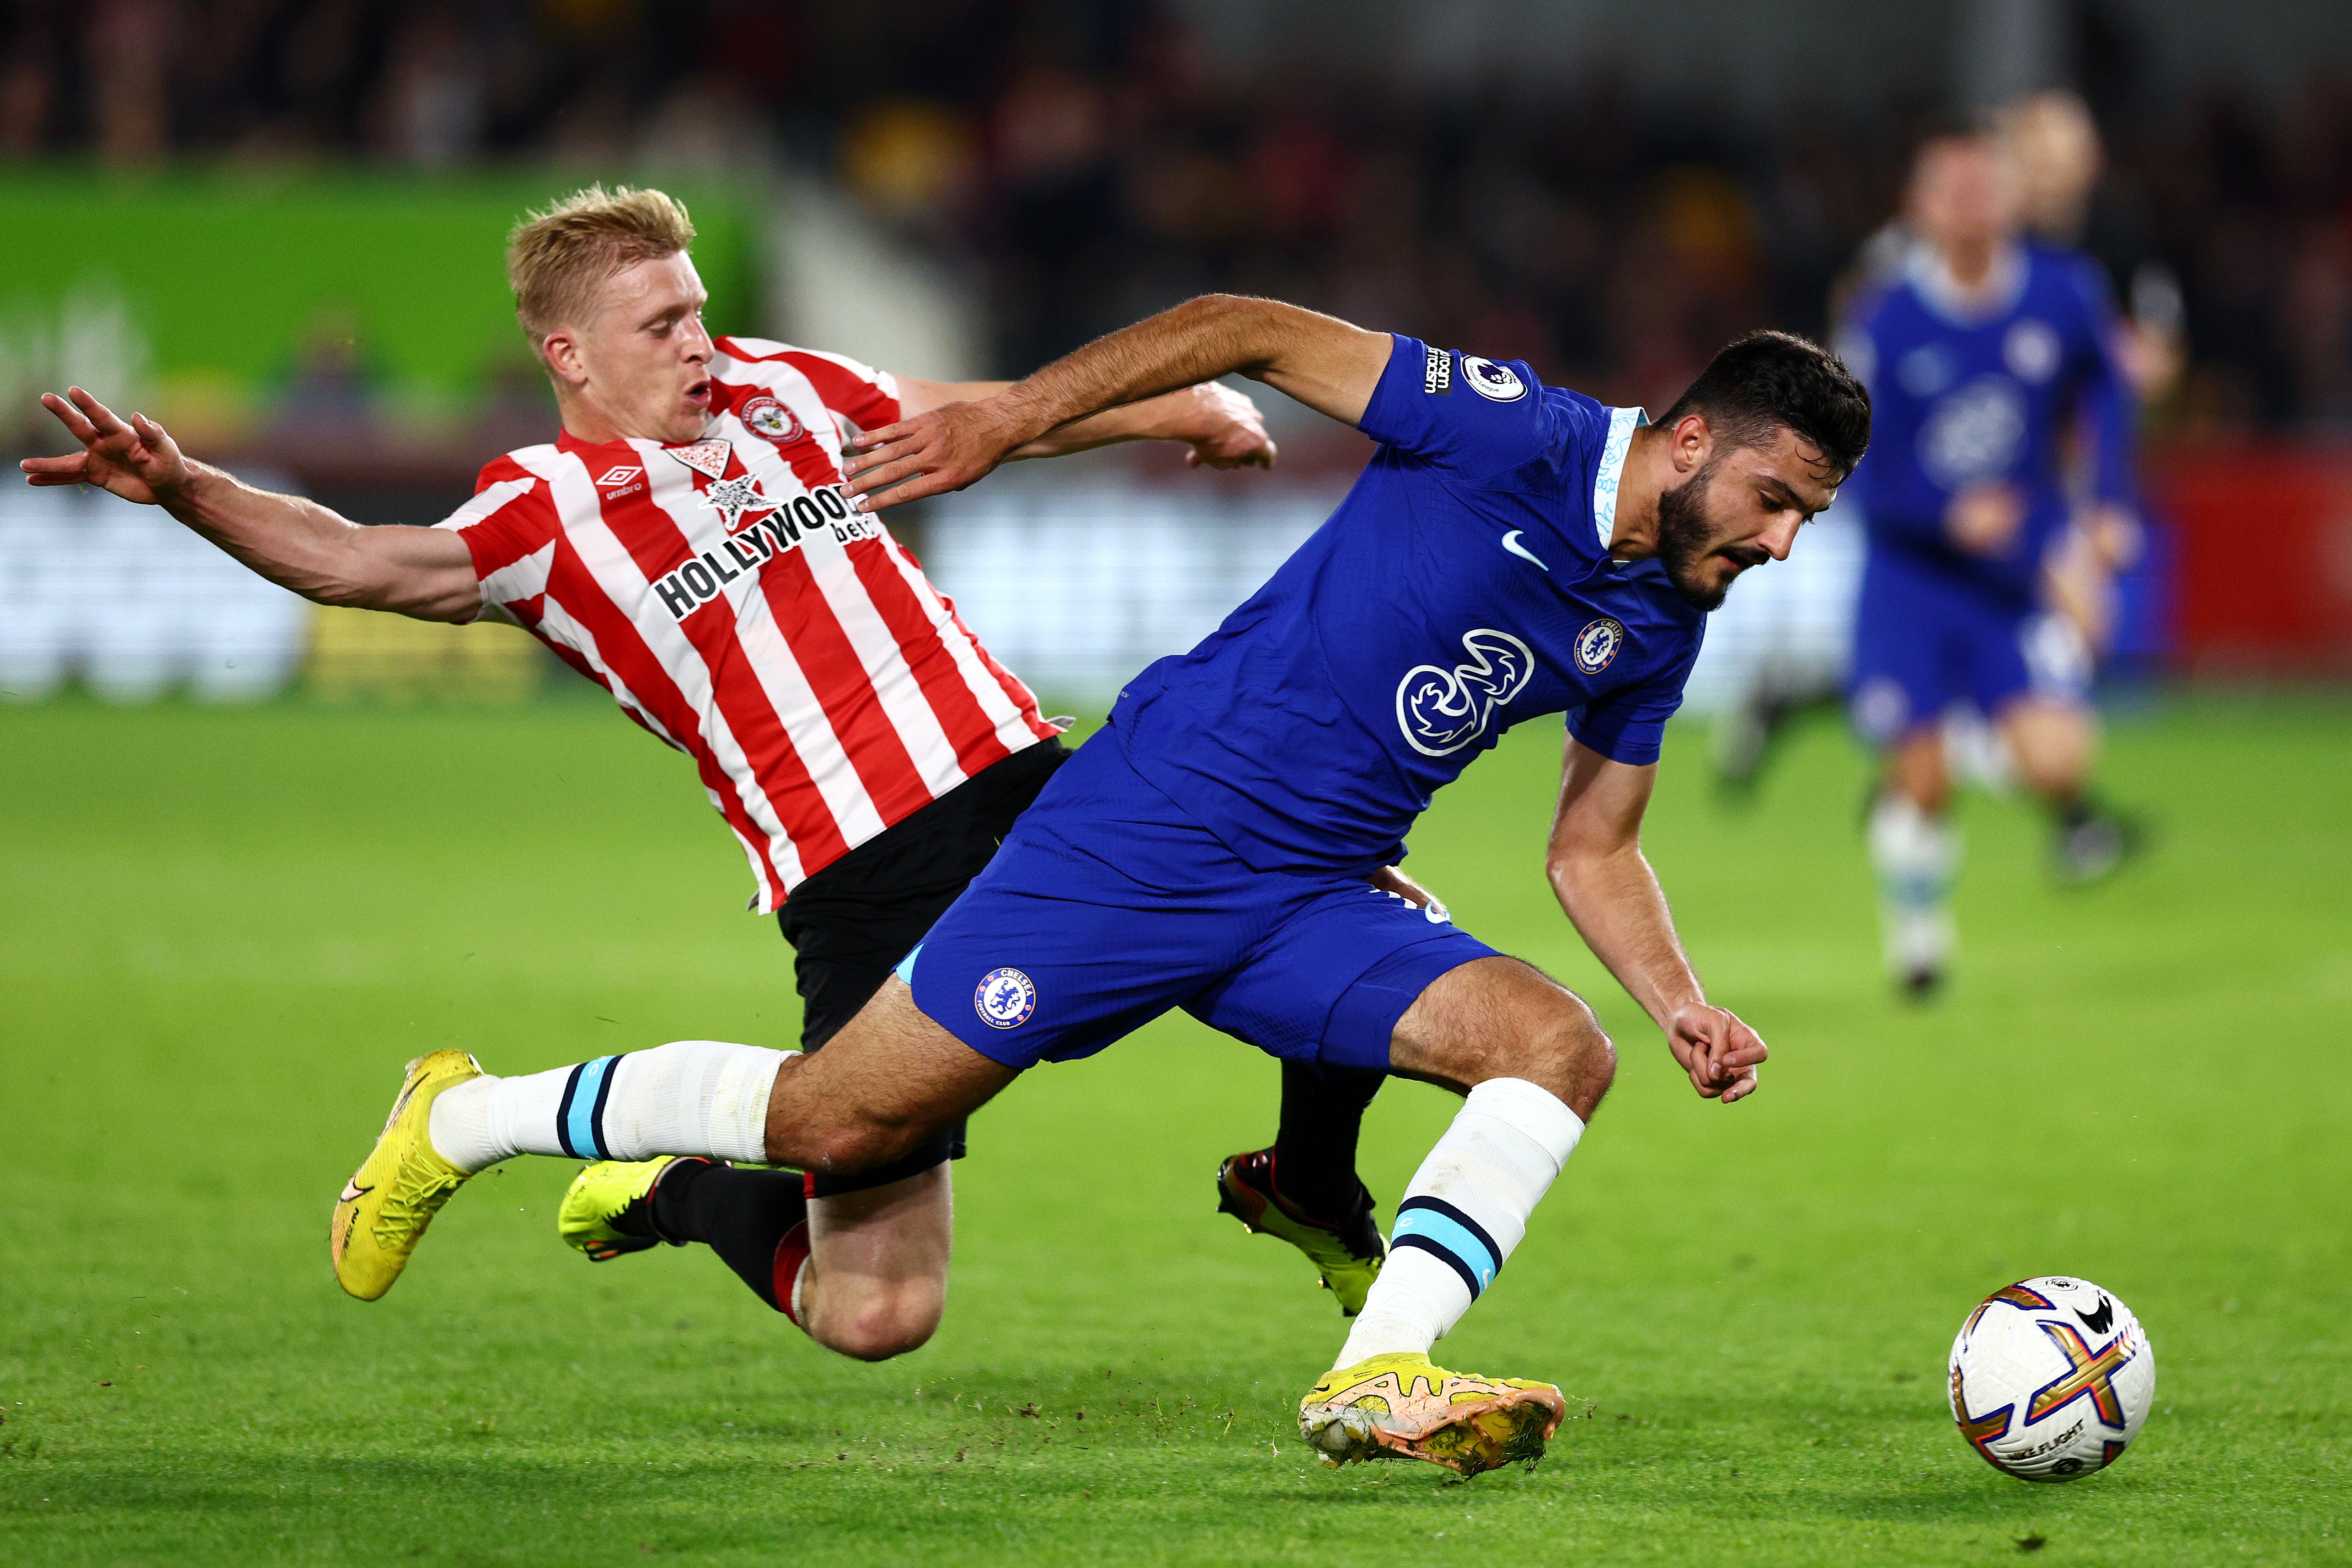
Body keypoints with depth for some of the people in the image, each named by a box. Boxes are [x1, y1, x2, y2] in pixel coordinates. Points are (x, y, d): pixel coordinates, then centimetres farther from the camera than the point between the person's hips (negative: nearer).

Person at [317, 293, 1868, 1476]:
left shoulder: (1656, 627, 8)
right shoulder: (1517, 434, -15)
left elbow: (1592, 850, 18)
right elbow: (1246, 331, -11)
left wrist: (1684, 1007, 1)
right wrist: (1013, 416, -18)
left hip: (1313, 903, 7)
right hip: (1145, 833, -7)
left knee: (1559, 1047, -16)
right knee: (836, 1122, -5)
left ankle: (1379, 1376, -25)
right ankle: (462, 1121, 15)